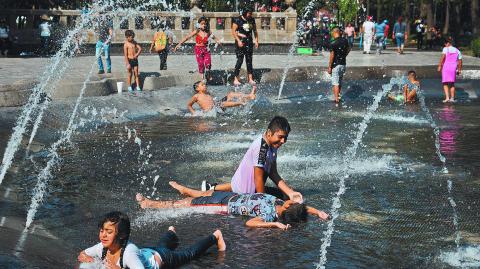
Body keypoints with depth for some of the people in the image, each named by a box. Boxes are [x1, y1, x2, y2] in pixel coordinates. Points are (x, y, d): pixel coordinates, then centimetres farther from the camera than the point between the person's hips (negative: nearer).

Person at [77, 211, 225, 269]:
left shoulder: (129, 252, -46)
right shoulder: (103, 247, -26)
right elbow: (81, 255, -11)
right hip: (146, 252, 6)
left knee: (189, 253, 19)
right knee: (161, 246, 39)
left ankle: (215, 236, 41)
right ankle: (171, 232, 70)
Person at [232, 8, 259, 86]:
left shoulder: (252, 20, 9)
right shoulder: (238, 20, -7)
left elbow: (255, 30, 18)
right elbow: (233, 31, -9)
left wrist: (256, 40, 8)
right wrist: (238, 41, -15)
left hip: (249, 41, 5)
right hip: (240, 41, -5)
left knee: (249, 60, 5)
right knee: (240, 60, -8)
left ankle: (250, 79, 8)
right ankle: (236, 79, -3)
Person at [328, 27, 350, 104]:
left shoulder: (333, 44, -18)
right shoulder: (345, 41, 1)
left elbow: (332, 56, -17)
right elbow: (348, 49, 19)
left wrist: (329, 67, -10)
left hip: (336, 65, -6)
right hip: (343, 64, 6)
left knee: (335, 83, -2)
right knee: (340, 82, 20)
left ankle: (336, 99, -6)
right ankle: (338, 95, 33)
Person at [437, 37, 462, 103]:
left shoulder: (446, 49, -2)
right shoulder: (457, 50, 12)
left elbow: (443, 57, -16)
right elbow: (460, 61, 12)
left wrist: (439, 66, -15)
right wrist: (459, 70, 19)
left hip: (446, 68, -4)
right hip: (453, 68, 4)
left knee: (445, 83, 1)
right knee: (452, 84, 13)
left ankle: (447, 97, -12)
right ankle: (452, 98, 13)